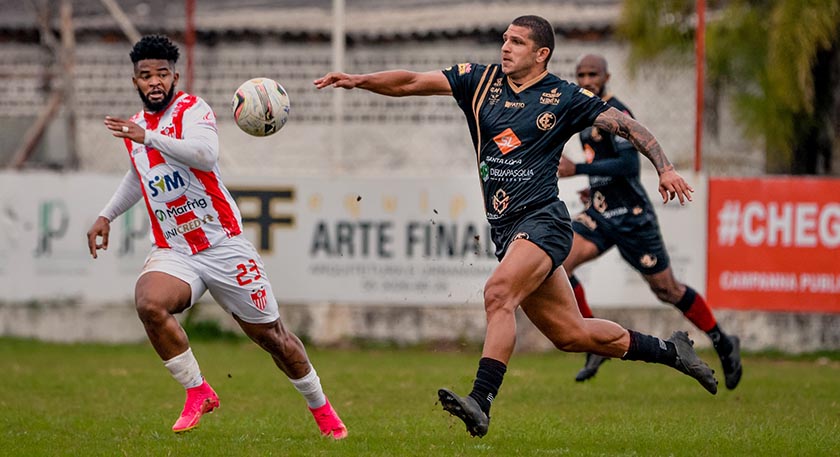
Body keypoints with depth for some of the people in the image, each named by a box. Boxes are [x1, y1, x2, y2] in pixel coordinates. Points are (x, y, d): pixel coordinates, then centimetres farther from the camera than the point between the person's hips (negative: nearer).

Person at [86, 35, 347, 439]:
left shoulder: (191, 109, -11)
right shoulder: (133, 127, 9)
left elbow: (206, 155, -33)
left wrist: (147, 138, -40)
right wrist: (107, 215, 24)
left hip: (225, 246, -4)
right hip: (172, 251, 4)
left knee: (271, 335, 6)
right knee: (148, 303, -29)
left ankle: (321, 408, 30)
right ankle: (197, 393, -12)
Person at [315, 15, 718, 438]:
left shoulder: (564, 98, -1)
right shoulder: (480, 80, 10)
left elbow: (626, 125, 5)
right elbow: (411, 83, 4)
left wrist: (664, 167, -5)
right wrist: (358, 81, -9)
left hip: (542, 220, -6)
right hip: (505, 229, 6)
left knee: (498, 293, -30)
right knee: (571, 334, 11)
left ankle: (480, 403, -37)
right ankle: (669, 350, 30)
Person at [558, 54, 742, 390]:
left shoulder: (616, 114, -16)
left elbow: (628, 163, -27)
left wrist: (578, 170, -30)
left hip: (631, 216, -8)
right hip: (599, 214, 8)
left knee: (666, 289, 2)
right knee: (557, 264, -15)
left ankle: (723, 343, 22)